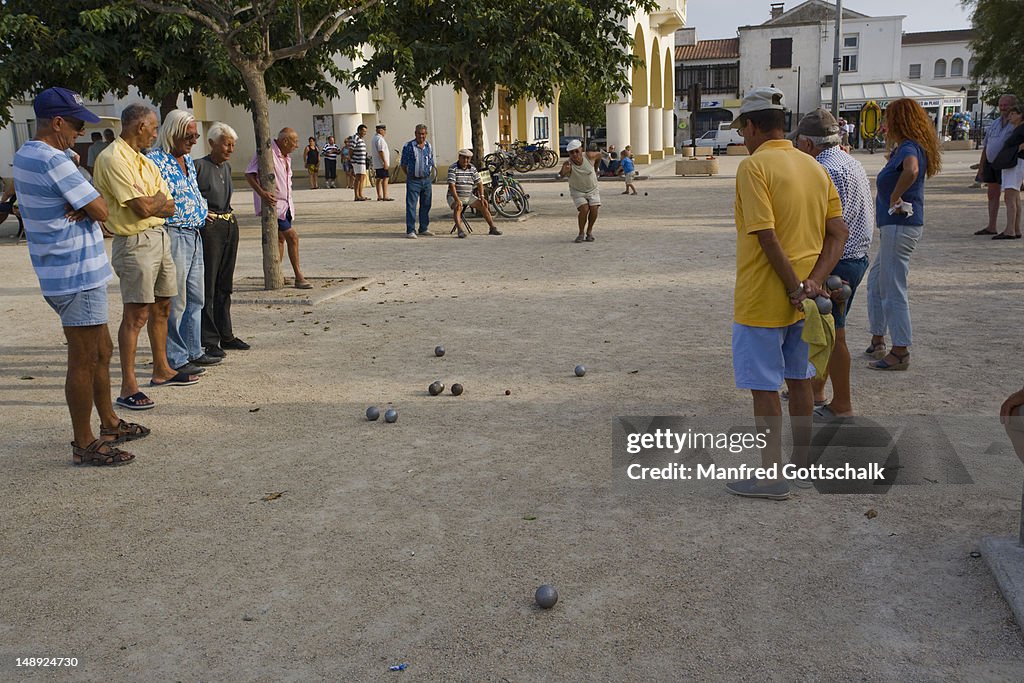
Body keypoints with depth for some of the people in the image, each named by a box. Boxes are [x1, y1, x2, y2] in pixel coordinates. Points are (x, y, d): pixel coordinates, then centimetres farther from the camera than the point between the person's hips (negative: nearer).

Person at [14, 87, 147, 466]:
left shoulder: (25, 155, 14)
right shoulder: (53, 161, -19)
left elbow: (89, 204, 13)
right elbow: (101, 211, -17)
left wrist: (82, 204, -8)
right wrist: (89, 204, 2)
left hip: (74, 273, 10)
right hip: (77, 275, -10)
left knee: (102, 351, 19)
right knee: (84, 361, -3)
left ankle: (109, 424, 32)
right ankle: (84, 445, 6)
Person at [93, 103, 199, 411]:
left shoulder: (143, 160, 16)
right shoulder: (114, 159, -14)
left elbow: (169, 207, 9)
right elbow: (143, 207, -21)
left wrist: (152, 202, -11)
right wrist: (159, 201, 0)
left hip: (159, 238, 9)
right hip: (135, 243, -9)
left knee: (161, 307, 16)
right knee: (136, 315, -8)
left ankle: (161, 370, 29)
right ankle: (128, 387, -4)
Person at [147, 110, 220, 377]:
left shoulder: (188, 160, 16)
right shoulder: (155, 160, -13)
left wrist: (203, 213, 18)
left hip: (194, 235, 9)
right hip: (172, 235, -9)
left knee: (196, 298, 15)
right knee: (175, 302, -3)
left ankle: (193, 351, 26)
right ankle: (175, 359, 5)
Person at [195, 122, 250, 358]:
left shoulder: (227, 167, 14)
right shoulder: (199, 166, -10)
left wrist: (230, 214, 15)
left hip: (230, 226, 8)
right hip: (209, 227, -8)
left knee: (224, 285, 14)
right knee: (207, 287, -2)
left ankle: (226, 336, 22)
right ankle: (209, 341, 3)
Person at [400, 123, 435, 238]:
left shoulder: (429, 146, 9)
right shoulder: (408, 146, -7)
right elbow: (403, 165, -2)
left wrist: (427, 174, 12)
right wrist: (410, 175, 4)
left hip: (426, 180, 5)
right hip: (413, 181, -5)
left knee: (426, 205, 10)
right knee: (411, 205, -7)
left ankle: (424, 229, 20)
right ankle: (410, 231, -5)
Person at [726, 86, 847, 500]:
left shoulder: (754, 166, -14)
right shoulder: (814, 167, 8)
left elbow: (766, 236, -23)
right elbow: (838, 233, 3)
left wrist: (795, 287, -17)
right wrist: (814, 282, -7)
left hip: (763, 299, -7)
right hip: (802, 298, 8)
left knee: (764, 388, 2)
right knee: (799, 380, 18)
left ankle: (771, 476, 11)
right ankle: (802, 463, 30)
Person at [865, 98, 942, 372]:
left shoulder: (909, 148, -17)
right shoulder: (904, 148, 14)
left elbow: (911, 170, -39)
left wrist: (895, 198, -26)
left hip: (900, 226, -11)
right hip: (893, 226, 11)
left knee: (893, 290, -4)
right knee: (875, 282, 19)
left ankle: (900, 353, 3)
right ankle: (877, 340, 29)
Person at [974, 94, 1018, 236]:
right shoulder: (995, 124, 15)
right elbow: (985, 147, 17)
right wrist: (981, 166, 15)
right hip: (991, 163, 7)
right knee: (992, 194, 10)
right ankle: (991, 227, 16)